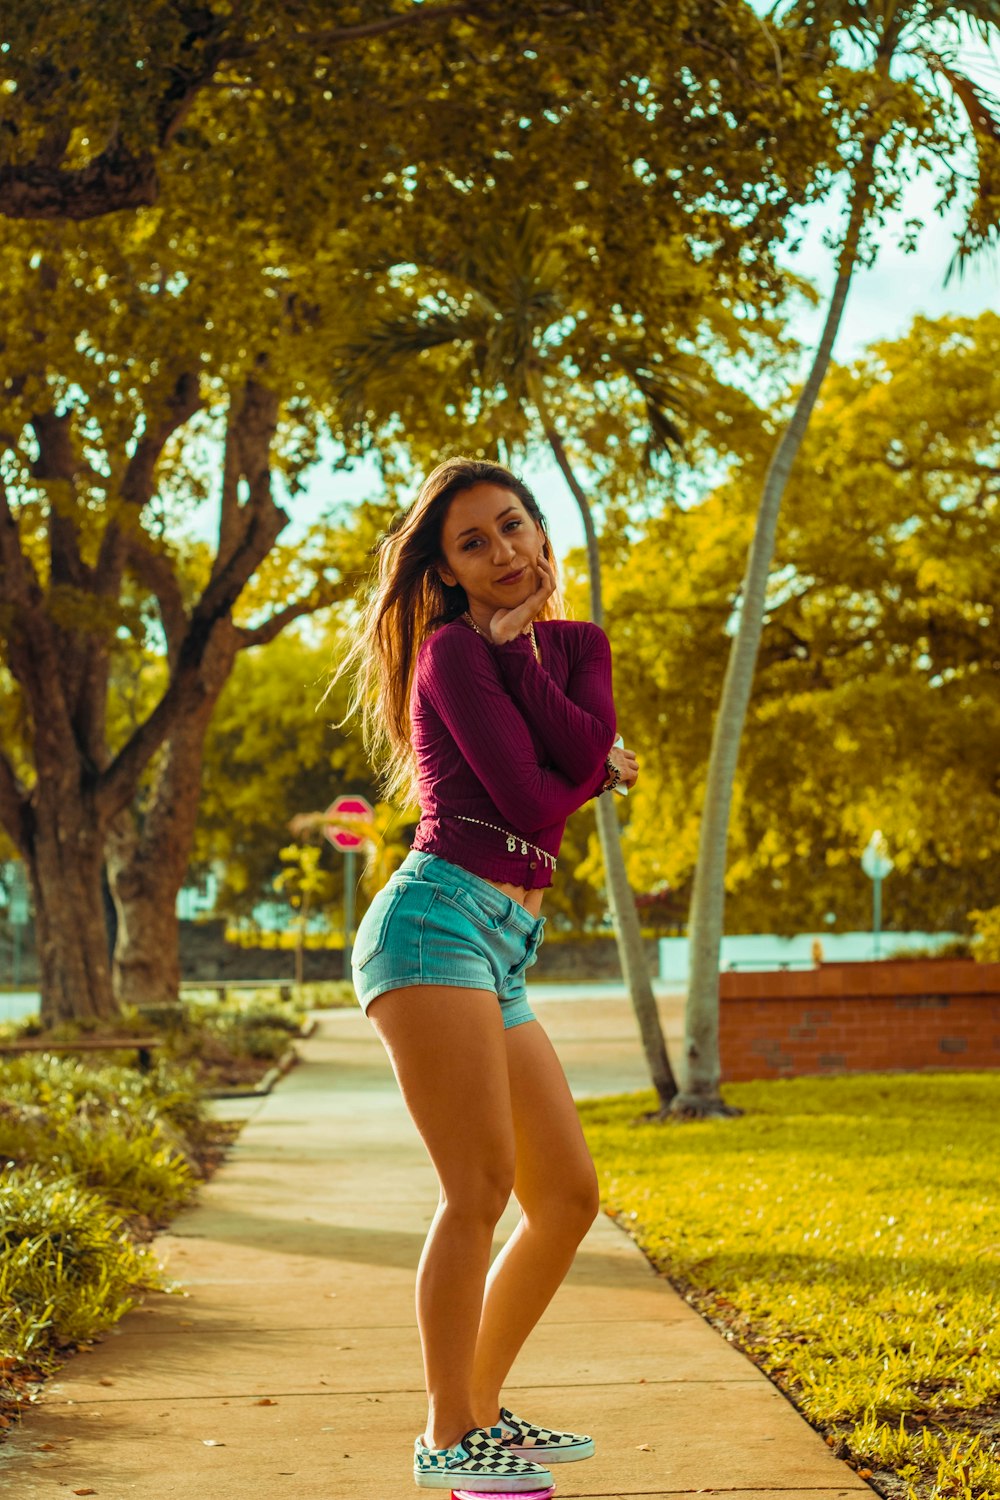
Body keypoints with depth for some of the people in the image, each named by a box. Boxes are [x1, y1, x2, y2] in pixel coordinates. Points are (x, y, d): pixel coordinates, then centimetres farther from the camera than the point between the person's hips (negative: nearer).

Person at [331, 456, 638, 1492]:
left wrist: (518, 647, 1)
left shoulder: (574, 645, 22)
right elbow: (531, 797, -10)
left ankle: (482, 1408, 19)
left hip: (501, 953, 8)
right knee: (481, 1187, -14)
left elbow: (594, 749, 2)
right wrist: (596, 772, 8)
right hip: (439, 917, -8)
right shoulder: (452, 650, -1)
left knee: (569, 1195, 8)